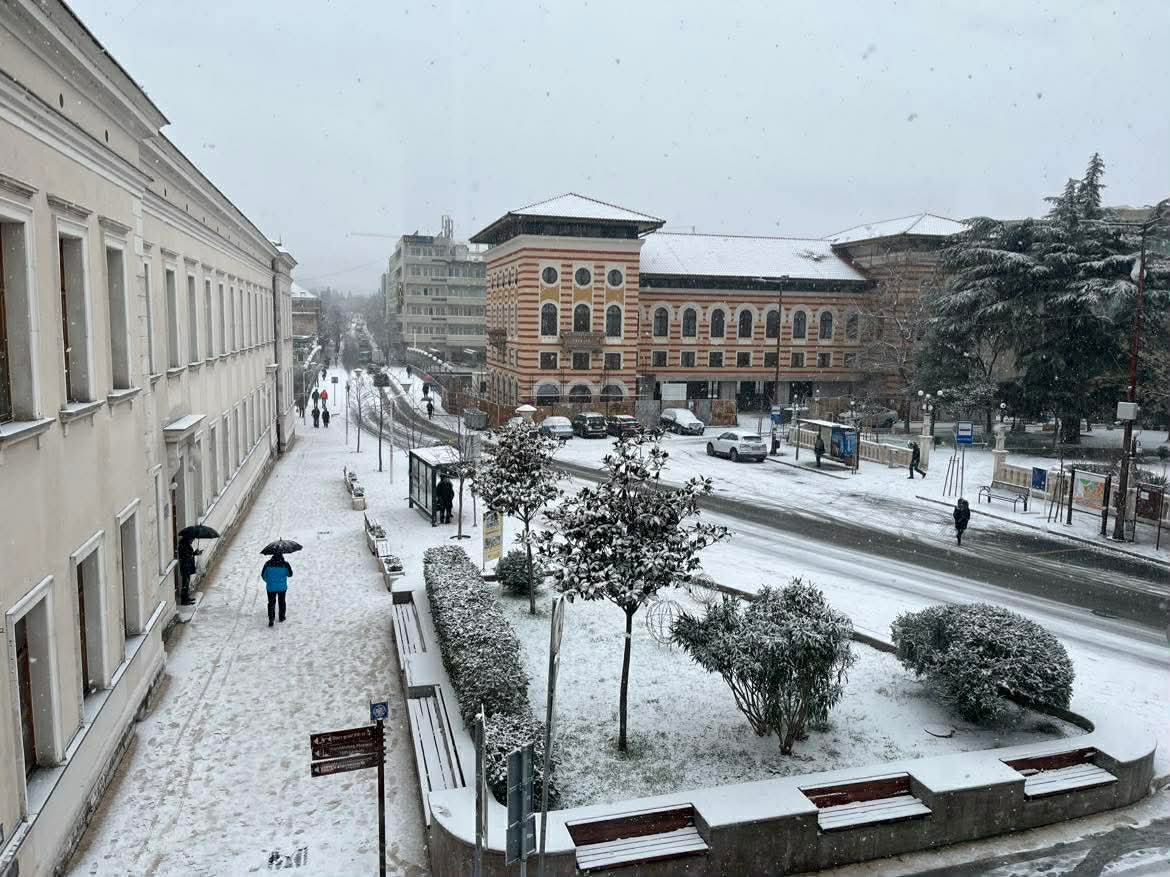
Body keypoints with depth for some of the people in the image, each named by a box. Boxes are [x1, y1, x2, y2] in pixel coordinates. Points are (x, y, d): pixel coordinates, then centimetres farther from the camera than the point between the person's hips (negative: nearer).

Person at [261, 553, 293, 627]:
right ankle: (282, 617, 30)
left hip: (271, 587, 0)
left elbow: (263, 575, -2)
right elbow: (290, 574, -1)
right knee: (282, 602, 18)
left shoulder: (268, 564, -11)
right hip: (282, 587, 0)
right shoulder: (285, 564, -13)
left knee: (271, 603, 9)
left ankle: (271, 619, -4)